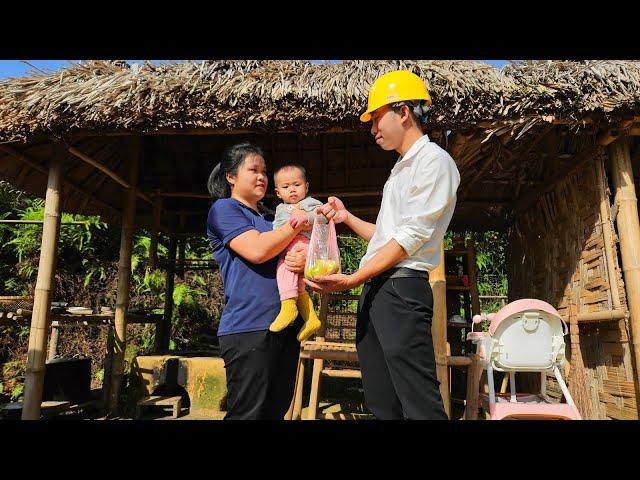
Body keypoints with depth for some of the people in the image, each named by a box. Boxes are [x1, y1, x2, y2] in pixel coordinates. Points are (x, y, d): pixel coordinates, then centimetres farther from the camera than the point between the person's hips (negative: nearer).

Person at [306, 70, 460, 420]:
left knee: (419, 403, -7)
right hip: (373, 289, 9)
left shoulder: (434, 160, -4)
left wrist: (352, 280, -16)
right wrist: (347, 218, 14)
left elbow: (412, 236, -14)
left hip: (402, 288, -9)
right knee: (382, 404, 12)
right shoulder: (400, 168, 24)